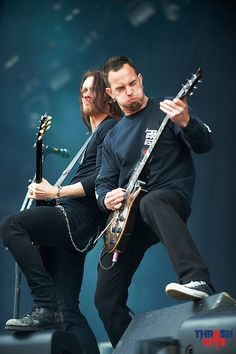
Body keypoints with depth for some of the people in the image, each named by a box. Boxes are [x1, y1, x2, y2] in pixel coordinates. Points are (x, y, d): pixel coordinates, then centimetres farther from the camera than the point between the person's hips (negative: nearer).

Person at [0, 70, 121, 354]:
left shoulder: (110, 128, -1)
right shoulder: (96, 134, 29)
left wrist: (56, 192, -14)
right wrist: (54, 192, 14)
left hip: (80, 216, -10)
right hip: (78, 226, 10)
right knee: (68, 308, 5)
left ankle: (46, 307, -27)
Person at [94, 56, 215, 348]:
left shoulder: (166, 111, 3)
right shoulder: (112, 138, 19)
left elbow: (204, 145, -9)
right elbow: (103, 182, 20)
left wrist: (185, 122, -30)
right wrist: (107, 198, -4)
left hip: (172, 196, -6)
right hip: (127, 216, 6)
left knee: (151, 203, -45)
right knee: (106, 298, -1)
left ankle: (197, 281, -60)